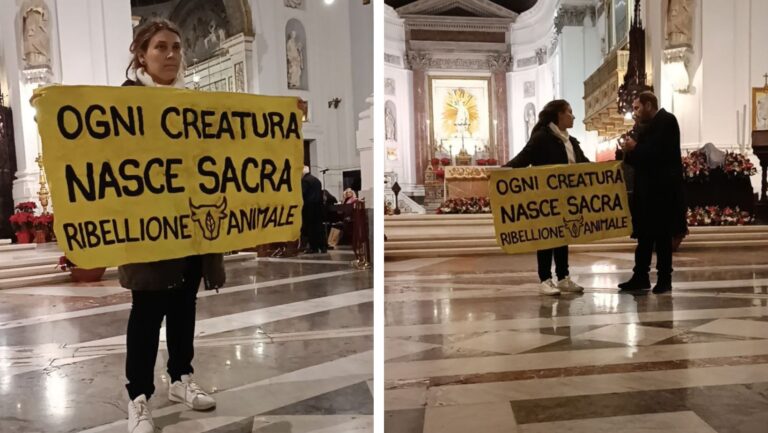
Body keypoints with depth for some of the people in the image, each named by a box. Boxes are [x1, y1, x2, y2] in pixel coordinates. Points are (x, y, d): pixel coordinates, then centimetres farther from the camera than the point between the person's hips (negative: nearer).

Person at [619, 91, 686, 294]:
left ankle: (664, 279, 9)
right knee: (645, 233, 9)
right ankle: (640, 276, 15)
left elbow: (659, 152, -22)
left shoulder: (666, 120, -9)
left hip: (662, 188, -8)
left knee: (662, 234, 0)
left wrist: (635, 148, -12)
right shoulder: (647, 126, 13)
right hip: (647, 188, 8)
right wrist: (630, 152, -5)